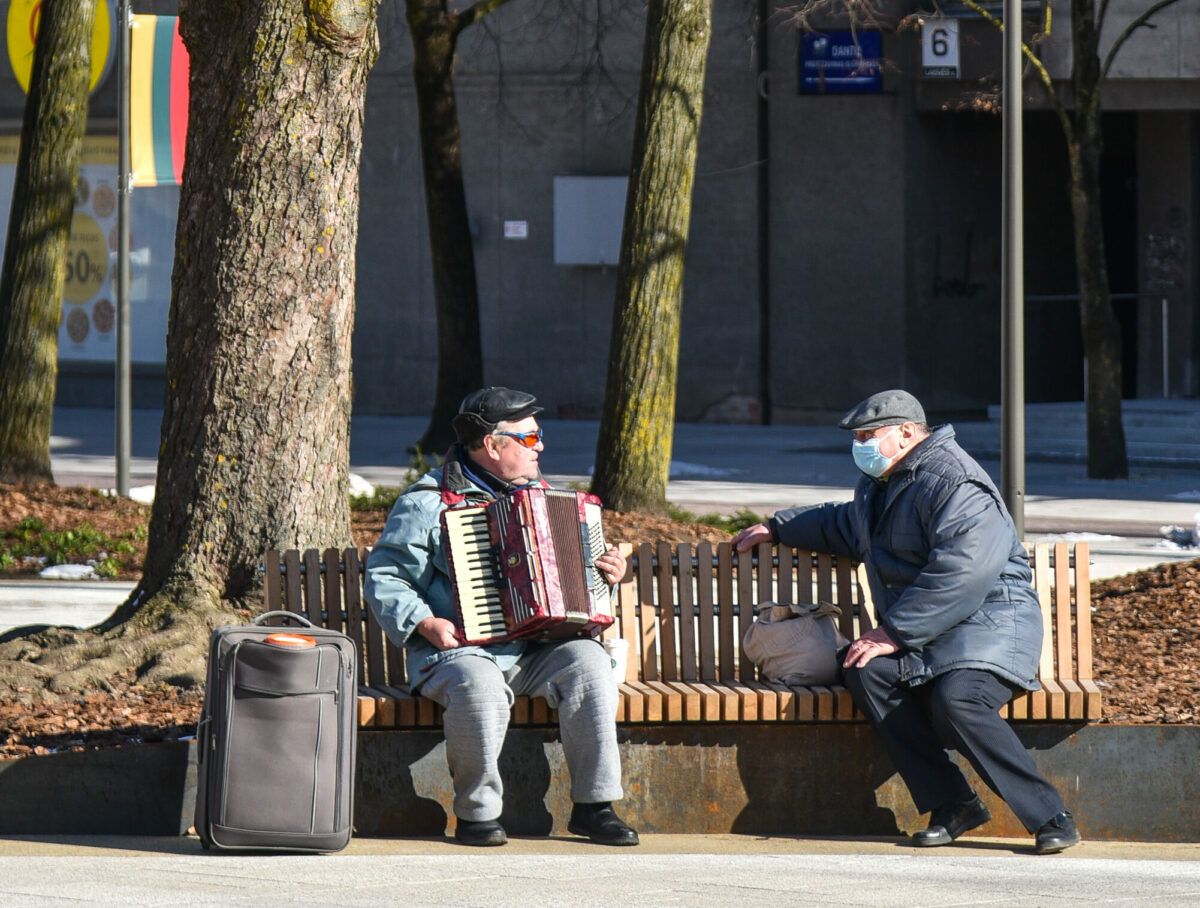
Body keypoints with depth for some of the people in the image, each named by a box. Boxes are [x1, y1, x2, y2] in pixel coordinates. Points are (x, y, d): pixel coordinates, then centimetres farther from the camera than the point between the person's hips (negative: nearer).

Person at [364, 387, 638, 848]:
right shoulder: (427, 502, -1)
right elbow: (383, 578, -3)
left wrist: (608, 572, 9)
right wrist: (425, 623, -19)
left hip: (534, 650, 5)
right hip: (459, 649, -5)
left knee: (587, 659, -24)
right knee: (478, 682, -38)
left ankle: (593, 805, -20)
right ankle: (477, 813, -23)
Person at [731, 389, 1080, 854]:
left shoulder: (952, 480, -15)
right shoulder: (878, 484, 19)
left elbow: (961, 570, -26)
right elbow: (845, 527, 44)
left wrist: (894, 633, -24)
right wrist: (778, 528, 45)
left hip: (989, 624, -9)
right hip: (921, 633, 9)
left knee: (957, 699, -34)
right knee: (866, 672, -20)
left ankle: (1049, 817, -25)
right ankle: (950, 803, -19)